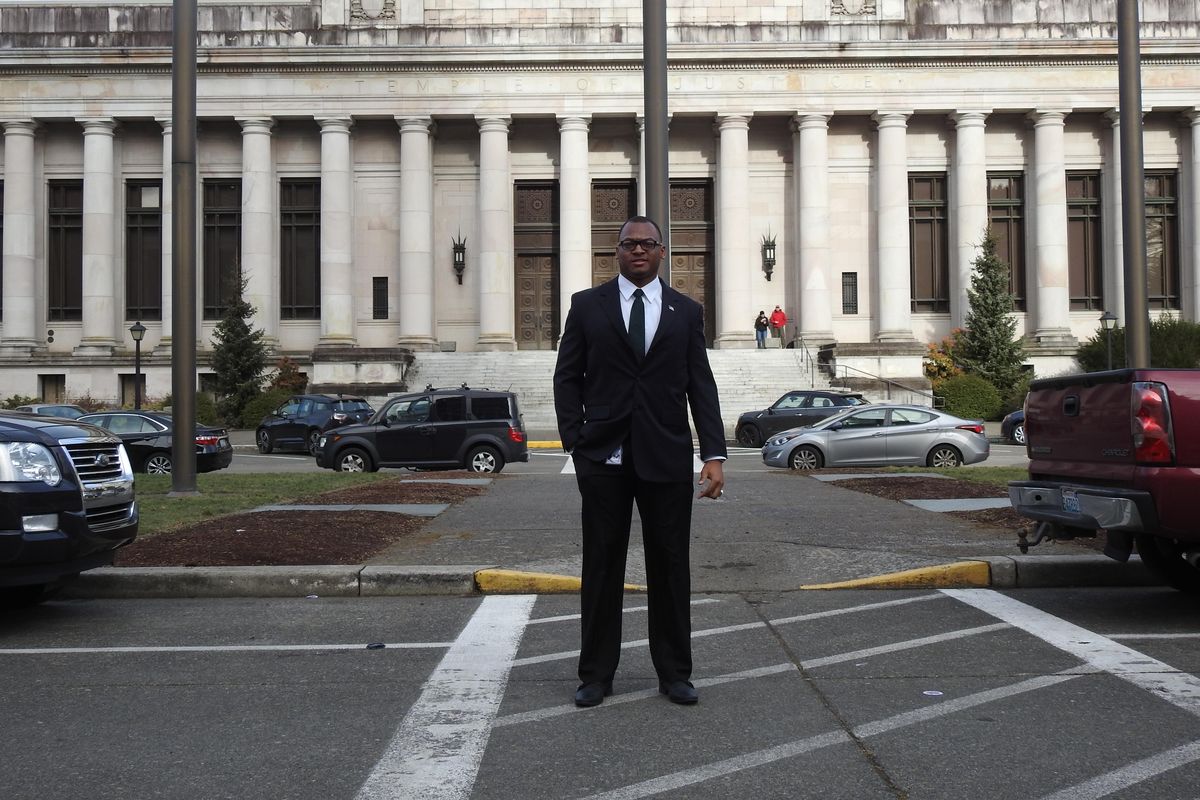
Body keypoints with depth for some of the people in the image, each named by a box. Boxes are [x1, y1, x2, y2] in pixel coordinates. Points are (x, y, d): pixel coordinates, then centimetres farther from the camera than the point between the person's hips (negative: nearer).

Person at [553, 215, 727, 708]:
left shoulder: (687, 311, 9)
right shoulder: (587, 305, 6)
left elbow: (701, 386, 4)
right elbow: (567, 377, 6)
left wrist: (714, 454, -5)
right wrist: (574, 442, -4)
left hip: (667, 458, 1)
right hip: (603, 457, -1)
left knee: (670, 566, 7)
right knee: (601, 565, 6)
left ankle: (674, 673, 20)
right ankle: (596, 674, 17)